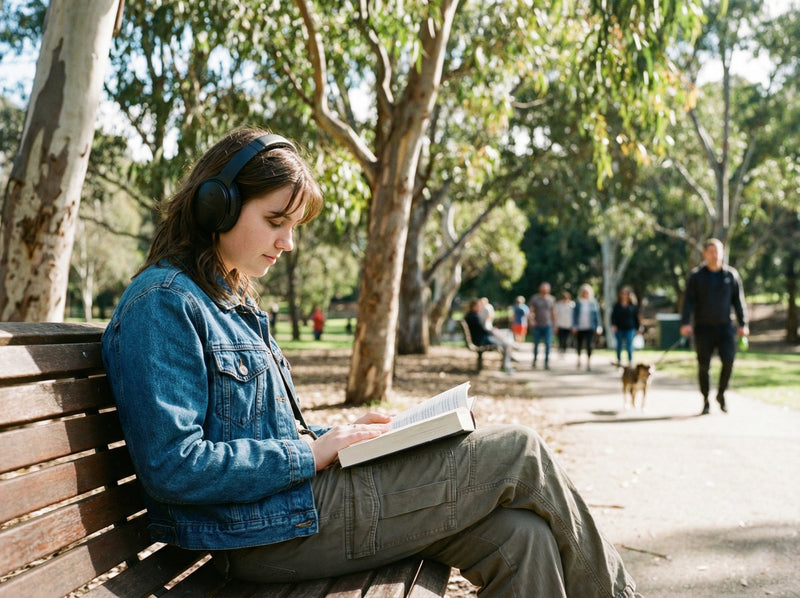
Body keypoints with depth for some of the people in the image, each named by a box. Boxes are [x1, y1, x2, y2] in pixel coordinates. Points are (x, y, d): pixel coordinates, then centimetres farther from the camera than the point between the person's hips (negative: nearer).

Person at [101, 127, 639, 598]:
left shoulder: (232, 303, 17)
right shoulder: (164, 303, -13)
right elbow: (172, 467, -21)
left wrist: (340, 435, 6)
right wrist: (311, 454, -17)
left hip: (296, 490, 9)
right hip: (263, 532, -9)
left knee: (519, 539, -7)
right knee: (519, 455, -8)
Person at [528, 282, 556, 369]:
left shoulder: (551, 299, 5)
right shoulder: (534, 298, 0)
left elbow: (553, 312, 12)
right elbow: (531, 311, -2)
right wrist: (532, 320, -19)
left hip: (548, 325, 0)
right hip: (537, 325, 0)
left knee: (548, 344, -9)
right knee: (536, 344, 8)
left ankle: (547, 363, -6)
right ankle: (535, 359, 31)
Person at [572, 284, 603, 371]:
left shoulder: (593, 303, 2)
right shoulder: (578, 303, 1)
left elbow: (597, 315, 4)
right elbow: (574, 315, 3)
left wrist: (598, 327, 1)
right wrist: (574, 326, -4)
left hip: (590, 328, -1)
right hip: (580, 328, 1)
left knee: (589, 345, -9)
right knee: (579, 344, 11)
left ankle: (588, 362, -3)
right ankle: (579, 359, 34)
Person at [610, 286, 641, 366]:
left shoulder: (633, 305, 2)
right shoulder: (617, 306, 3)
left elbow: (636, 317, 7)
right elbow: (613, 316, 2)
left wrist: (638, 327, 8)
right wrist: (613, 325, -12)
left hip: (630, 328, -1)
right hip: (619, 329, 1)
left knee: (629, 345, -5)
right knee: (619, 345, 9)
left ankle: (630, 360, 2)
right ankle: (619, 360, 23)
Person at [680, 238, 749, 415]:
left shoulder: (731, 274, 6)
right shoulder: (696, 276, 2)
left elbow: (738, 300, 8)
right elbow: (688, 301, -3)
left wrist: (743, 324, 0)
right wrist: (685, 323, -15)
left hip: (725, 326, 1)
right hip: (703, 327, -1)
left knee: (728, 360, -13)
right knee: (703, 365, 1)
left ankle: (721, 394, 10)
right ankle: (705, 401, 13)